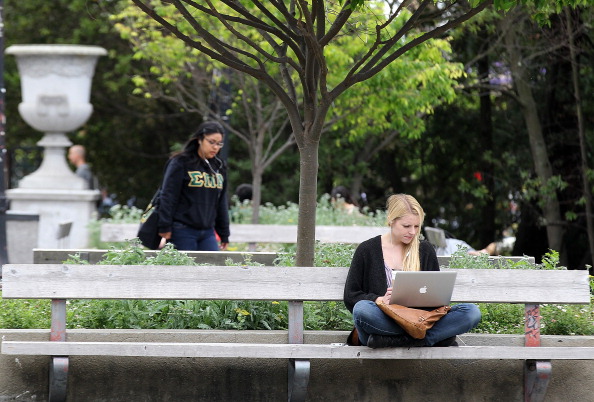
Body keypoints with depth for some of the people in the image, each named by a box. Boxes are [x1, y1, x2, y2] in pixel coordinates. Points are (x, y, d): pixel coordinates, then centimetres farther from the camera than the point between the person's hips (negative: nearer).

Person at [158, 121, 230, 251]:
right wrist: (165, 228, -14)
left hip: (208, 233, 6)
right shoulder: (181, 163, -5)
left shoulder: (219, 167, 15)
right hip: (183, 231, -6)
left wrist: (224, 234, 18)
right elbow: (168, 197, -9)